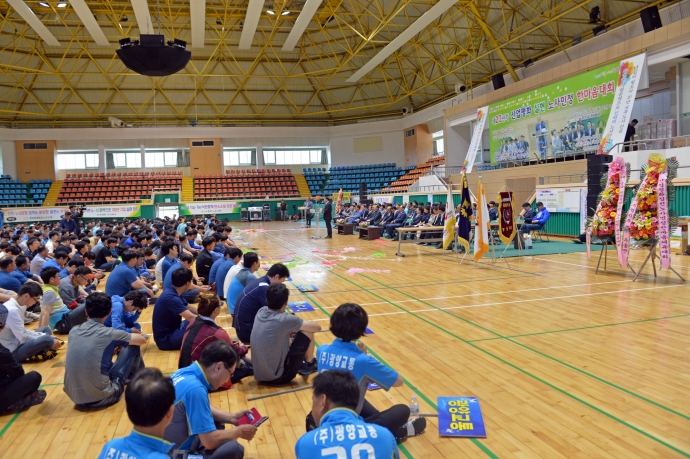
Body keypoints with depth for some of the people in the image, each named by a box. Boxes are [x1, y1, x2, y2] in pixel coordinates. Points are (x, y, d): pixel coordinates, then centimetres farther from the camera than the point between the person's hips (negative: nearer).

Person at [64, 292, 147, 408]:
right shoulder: (109, 333, -11)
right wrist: (122, 343, 27)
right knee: (133, 346, 9)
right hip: (101, 398, -6)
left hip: (76, 398, 6)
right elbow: (142, 340, 6)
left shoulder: (73, 331, 3)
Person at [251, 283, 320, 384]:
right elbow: (317, 327, -9)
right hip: (277, 377, -7)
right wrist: (301, 325, 9)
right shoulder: (285, 319, -22)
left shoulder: (260, 311, -3)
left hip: (259, 375, 7)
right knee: (307, 332, 0)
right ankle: (309, 364, 22)